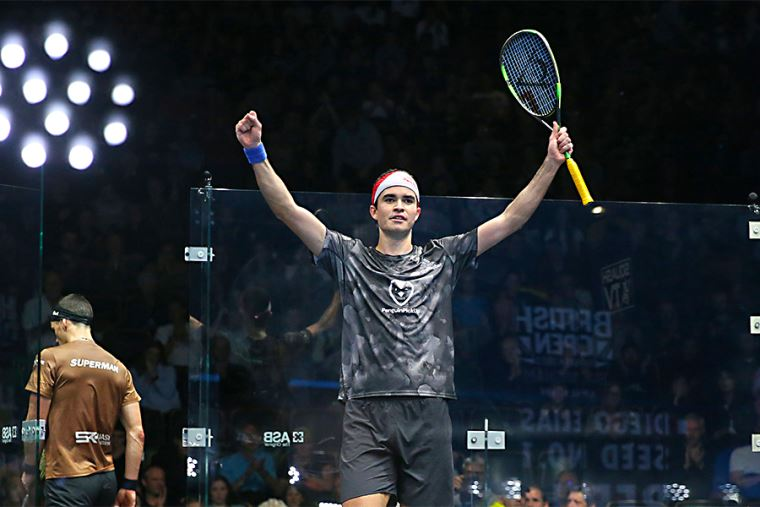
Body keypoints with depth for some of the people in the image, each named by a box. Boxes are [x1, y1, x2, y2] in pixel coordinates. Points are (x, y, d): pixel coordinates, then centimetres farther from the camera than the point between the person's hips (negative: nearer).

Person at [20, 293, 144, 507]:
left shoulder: (50, 358, -3)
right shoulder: (119, 368, 12)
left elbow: (35, 424, -6)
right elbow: (136, 433, 8)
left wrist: (29, 469, 6)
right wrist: (129, 485, 12)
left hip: (68, 479, -6)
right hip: (107, 478, 6)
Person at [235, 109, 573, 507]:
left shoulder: (442, 258, 17)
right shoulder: (350, 258, 13)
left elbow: (510, 219, 13)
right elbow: (289, 211, 5)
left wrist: (551, 163, 5)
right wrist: (256, 153, -6)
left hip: (429, 415, 2)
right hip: (366, 415, -2)